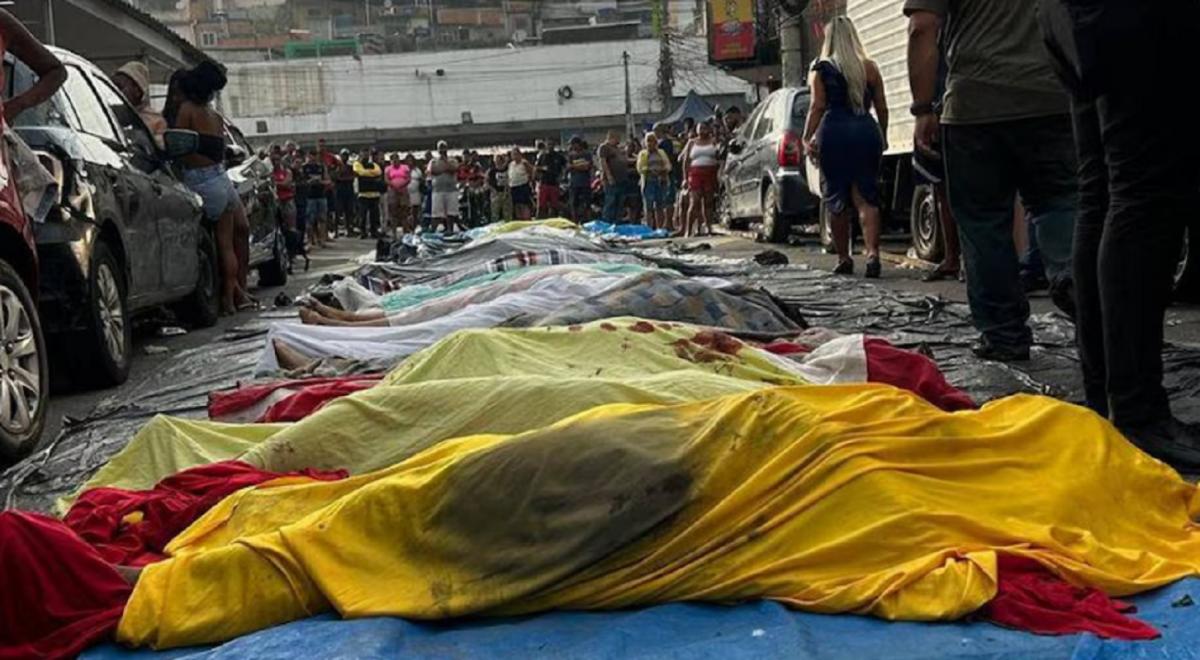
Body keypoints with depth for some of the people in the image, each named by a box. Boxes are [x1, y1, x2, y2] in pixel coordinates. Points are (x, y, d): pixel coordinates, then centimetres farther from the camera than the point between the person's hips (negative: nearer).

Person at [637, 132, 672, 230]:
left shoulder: (661, 153, 17)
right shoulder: (643, 154, 7)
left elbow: (668, 165, 8)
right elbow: (640, 168, -3)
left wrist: (663, 170, -13)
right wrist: (649, 170, -20)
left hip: (661, 182, 3)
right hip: (648, 182, -3)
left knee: (660, 207, 2)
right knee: (649, 207, -6)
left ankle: (660, 228, 5)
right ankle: (649, 229, -7)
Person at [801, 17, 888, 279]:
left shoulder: (821, 70, 2)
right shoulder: (869, 68, 9)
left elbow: (817, 106, -7)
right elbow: (882, 108, 10)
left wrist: (806, 139, -6)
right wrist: (882, 138, 20)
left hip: (833, 133, -2)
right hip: (866, 131, 2)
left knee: (837, 200, 7)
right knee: (866, 197, 1)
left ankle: (844, 259, 11)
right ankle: (872, 252, -18)